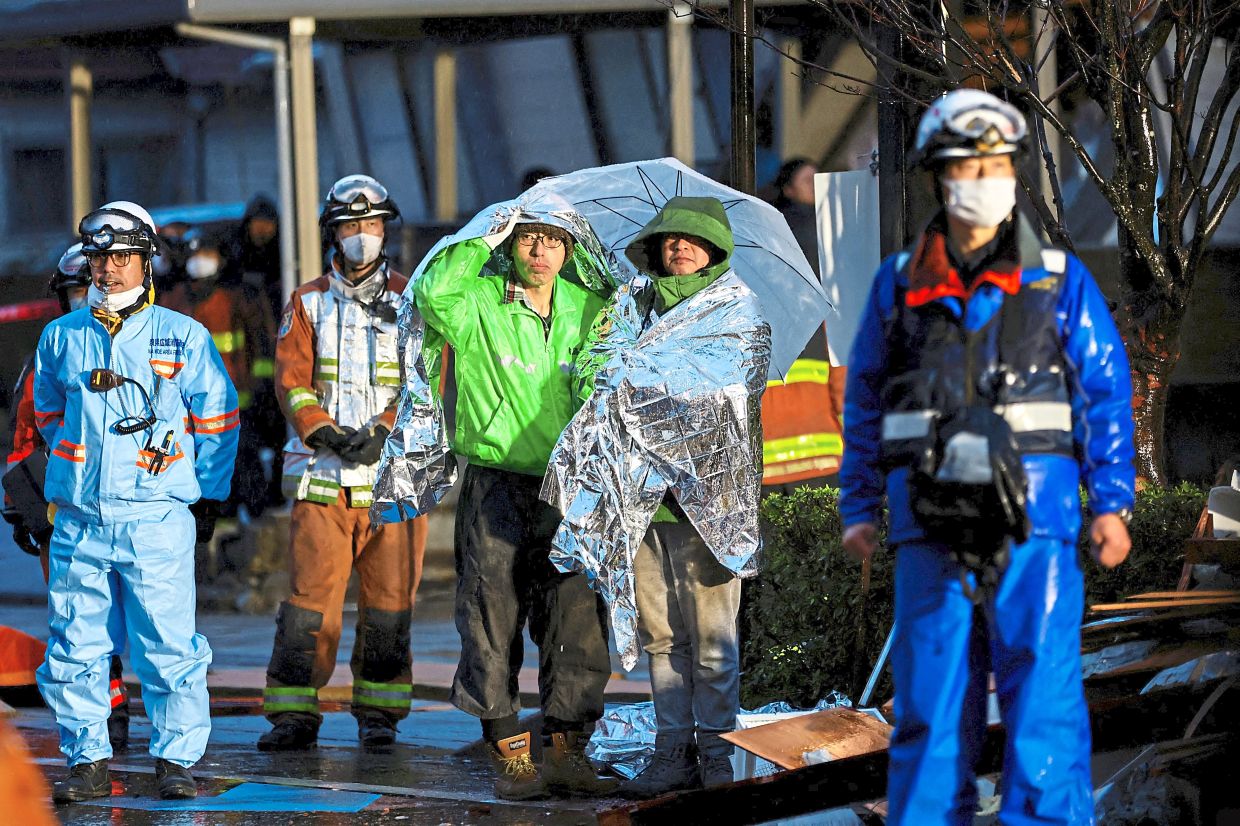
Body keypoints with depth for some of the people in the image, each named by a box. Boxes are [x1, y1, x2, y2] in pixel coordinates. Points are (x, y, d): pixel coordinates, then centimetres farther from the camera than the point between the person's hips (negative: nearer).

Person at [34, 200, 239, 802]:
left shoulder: (184, 338, 3)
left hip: (157, 519, -2)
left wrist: (208, 497, 8)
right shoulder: (61, 338, 10)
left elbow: (217, 419, 10)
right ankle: (88, 761, 11)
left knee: (168, 645, -4)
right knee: (75, 646, 2)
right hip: (79, 518, 3)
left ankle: (175, 759, 5)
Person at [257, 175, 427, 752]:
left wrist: (382, 431, -15)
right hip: (323, 474, 0)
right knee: (310, 595, -5)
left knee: (389, 598, 2)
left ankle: (379, 711, 12)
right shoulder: (307, 304, 11)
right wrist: (326, 433, -14)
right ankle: (294, 714, -1)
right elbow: (292, 382, 2)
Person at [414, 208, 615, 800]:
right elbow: (434, 293, -24)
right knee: (494, 616, -2)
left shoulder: (585, 309, 9)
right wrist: (486, 240, -13)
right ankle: (509, 753, 5)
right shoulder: (478, 305, -4)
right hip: (496, 485, -4)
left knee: (576, 618, 2)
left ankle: (566, 752, 9)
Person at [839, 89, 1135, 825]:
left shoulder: (1060, 281, 6)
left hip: (1033, 515, -2)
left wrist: (1113, 502, -3)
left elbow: (1106, 392, 5)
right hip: (933, 521, 2)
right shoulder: (900, 286, 11)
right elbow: (865, 401, 16)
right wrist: (859, 507, 9)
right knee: (930, 698, 3)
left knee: (1042, 689, -8)